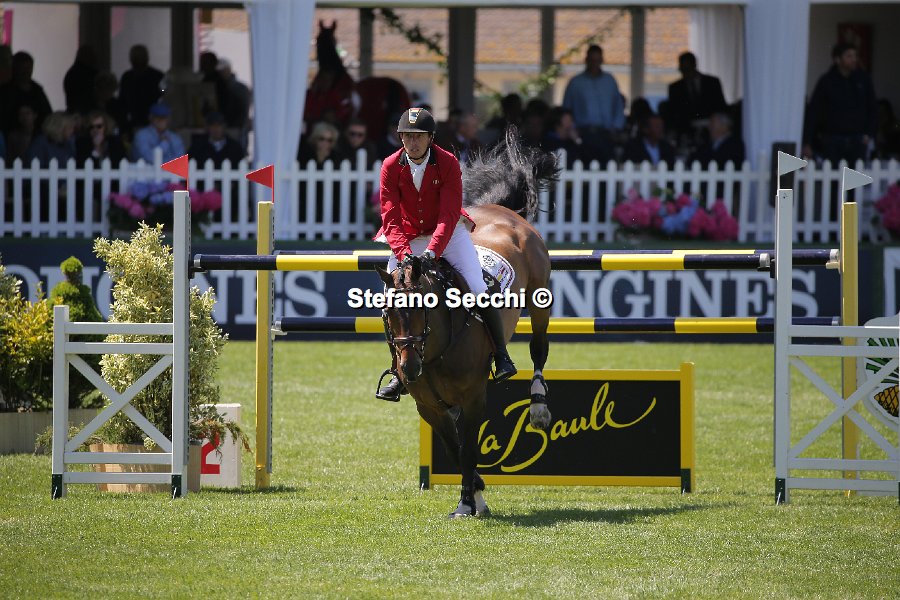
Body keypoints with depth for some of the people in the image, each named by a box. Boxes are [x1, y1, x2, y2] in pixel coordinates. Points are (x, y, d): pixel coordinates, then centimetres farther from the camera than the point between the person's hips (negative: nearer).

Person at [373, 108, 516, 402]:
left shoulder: (448, 163, -17)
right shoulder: (391, 166, -12)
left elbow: (449, 215, -22)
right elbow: (391, 217, -15)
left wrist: (433, 250, -37)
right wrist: (404, 253, -32)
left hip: (447, 232, -2)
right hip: (407, 238, 2)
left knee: (478, 288, -19)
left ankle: (501, 355, -5)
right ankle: (398, 373, 5)